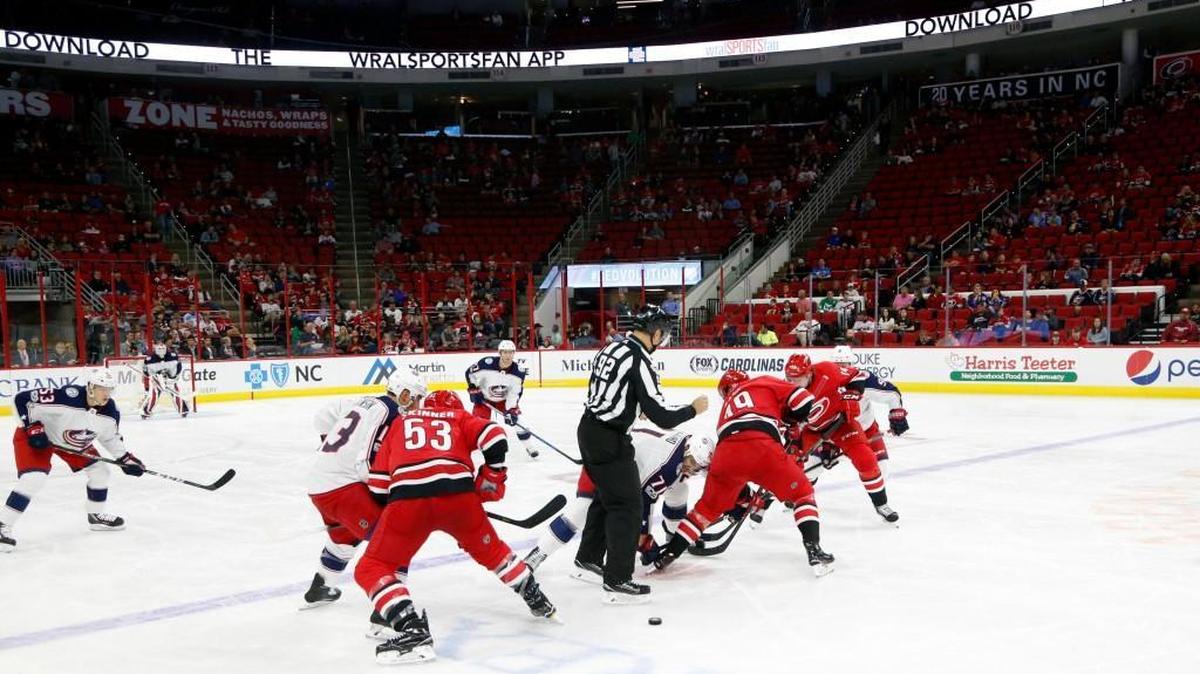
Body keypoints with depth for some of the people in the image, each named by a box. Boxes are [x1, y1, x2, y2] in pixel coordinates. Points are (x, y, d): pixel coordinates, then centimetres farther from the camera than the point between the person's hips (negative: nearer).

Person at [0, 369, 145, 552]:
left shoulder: (109, 411, -17)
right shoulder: (66, 397, -38)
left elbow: (111, 437, 4)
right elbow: (22, 400, -29)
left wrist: (125, 458, -1)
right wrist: (33, 427, -30)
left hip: (75, 442, 7)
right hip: (38, 438, -7)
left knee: (100, 470, 5)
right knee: (34, 479, -24)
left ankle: (96, 516, 26)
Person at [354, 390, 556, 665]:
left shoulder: (401, 422, 31)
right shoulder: (460, 417, 29)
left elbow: (379, 480, 21)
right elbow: (494, 438, 7)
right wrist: (492, 479, 20)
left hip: (407, 498, -2)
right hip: (458, 492, 2)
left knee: (371, 569, 10)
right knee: (490, 549, 29)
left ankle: (412, 629, -9)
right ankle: (538, 602, 40)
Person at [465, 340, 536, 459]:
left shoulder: (518, 371, -23)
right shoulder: (487, 363, -30)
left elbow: (515, 393, -18)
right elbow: (470, 373, -14)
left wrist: (511, 410, -27)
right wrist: (474, 390, -15)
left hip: (504, 399, 2)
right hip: (484, 398, -2)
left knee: (516, 417, -10)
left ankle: (528, 446, 4)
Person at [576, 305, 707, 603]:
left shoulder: (610, 348, 7)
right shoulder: (639, 361, -19)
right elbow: (661, 416, -20)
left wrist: (634, 407, 26)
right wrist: (693, 409, -5)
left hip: (589, 428, 9)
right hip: (608, 440, -9)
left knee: (607, 496, 25)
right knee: (628, 505, -3)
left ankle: (589, 556, 39)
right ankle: (617, 581, -2)